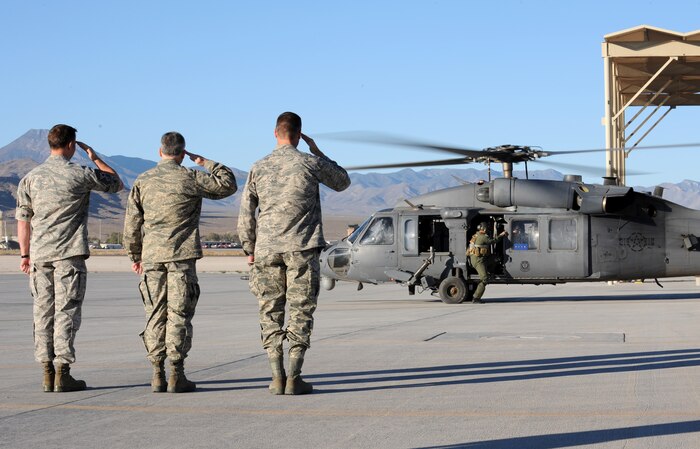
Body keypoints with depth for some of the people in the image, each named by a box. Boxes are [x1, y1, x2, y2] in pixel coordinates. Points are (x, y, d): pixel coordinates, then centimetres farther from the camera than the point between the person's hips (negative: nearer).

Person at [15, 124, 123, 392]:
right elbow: (116, 184, 11)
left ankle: (48, 373, 8)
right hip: (69, 253, -4)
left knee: (43, 312, 7)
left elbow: (23, 219, 9)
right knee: (66, 311, -3)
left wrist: (25, 254, 15)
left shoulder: (31, 177, 8)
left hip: (39, 254, 4)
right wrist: (95, 158, 17)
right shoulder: (81, 175, -4)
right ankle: (62, 373, -5)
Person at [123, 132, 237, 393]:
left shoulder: (142, 181, 6)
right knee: (179, 314, -1)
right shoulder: (190, 178, -4)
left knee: (156, 315, 7)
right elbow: (228, 185, 5)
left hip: (152, 256, 3)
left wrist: (135, 256, 18)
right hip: (182, 256, -3)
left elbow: (132, 224, 8)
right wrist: (205, 163, 13)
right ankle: (176, 376, -2)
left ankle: (158, 376, 6)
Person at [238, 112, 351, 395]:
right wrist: (317, 152, 21)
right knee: (301, 311, 2)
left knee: (271, 313, 7)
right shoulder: (310, 163, -1)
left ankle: (277, 377, 2)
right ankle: (294, 378, -3)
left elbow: (246, 214, 7)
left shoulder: (259, 168, 6)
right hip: (302, 248, -2)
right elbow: (342, 182, 17)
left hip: (267, 249, 2)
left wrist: (250, 249, 17)